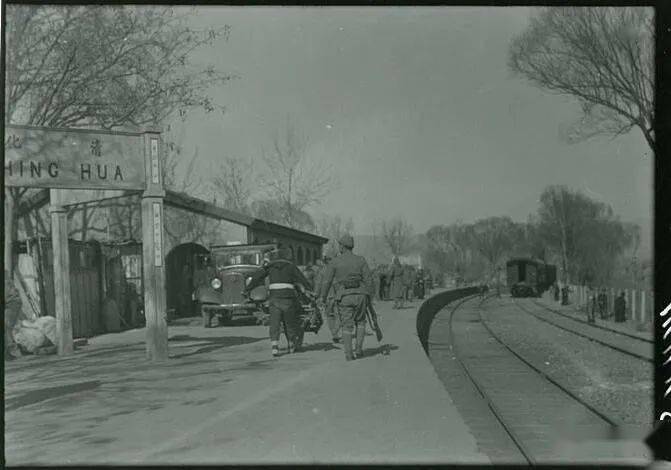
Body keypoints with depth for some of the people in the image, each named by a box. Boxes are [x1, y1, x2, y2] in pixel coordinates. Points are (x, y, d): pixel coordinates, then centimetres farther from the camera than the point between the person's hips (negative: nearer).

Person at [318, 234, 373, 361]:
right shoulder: (360, 260, 6)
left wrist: (322, 296, 10)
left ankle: (348, 354, -2)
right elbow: (368, 279, 2)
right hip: (360, 294, 1)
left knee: (347, 325, 5)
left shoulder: (335, 262, 2)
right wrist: (369, 296, 8)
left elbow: (326, 280, 1)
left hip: (344, 296, -1)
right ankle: (359, 349, 11)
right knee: (360, 322, 19)